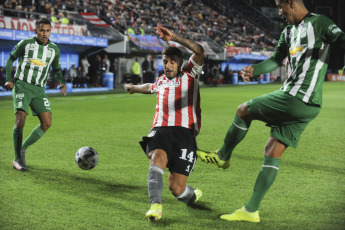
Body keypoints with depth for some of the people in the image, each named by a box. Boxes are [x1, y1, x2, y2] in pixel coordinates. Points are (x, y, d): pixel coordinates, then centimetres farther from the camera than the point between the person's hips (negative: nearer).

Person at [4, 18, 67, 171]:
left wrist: (61, 82, 3)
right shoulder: (25, 43, 0)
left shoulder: (54, 49, 9)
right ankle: (17, 159, -9)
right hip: (21, 85, -4)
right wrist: (9, 79, -1)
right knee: (20, 118, -19)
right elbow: (11, 59, 10)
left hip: (39, 90, 4)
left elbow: (57, 69, 22)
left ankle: (23, 148, 11)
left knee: (47, 123, -8)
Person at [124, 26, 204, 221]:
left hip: (184, 133, -3)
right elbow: (151, 88, 54)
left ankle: (193, 196, 28)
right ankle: (155, 206, -43)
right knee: (157, 157, -34)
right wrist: (135, 88, 63)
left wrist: (174, 38, -15)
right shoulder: (161, 81, 26)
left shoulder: (190, 75, 11)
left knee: (176, 188, -8)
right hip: (160, 131, 4)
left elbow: (199, 51, -9)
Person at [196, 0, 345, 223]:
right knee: (273, 152, 8)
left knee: (244, 110, 5)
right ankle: (251, 211, 12)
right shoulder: (288, 32, 19)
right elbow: (275, 60, 21)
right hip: (305, 105, 9)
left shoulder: (319, 23, -7)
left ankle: (223, 156, 25)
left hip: (296, 99, -9)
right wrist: (254, 70, 2)